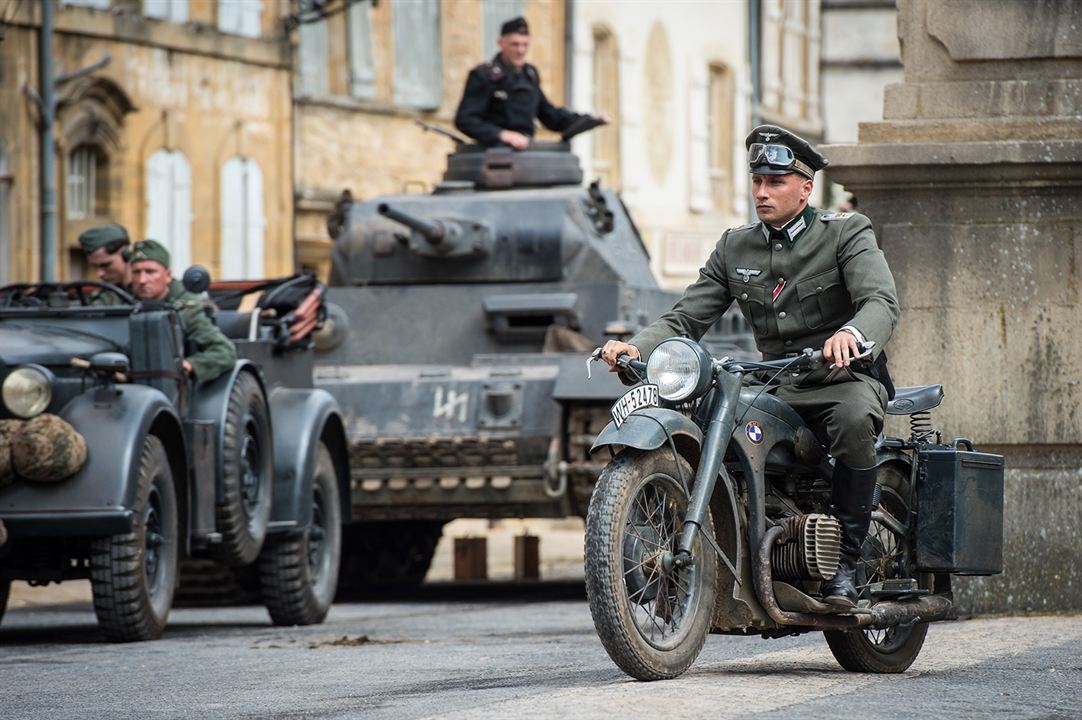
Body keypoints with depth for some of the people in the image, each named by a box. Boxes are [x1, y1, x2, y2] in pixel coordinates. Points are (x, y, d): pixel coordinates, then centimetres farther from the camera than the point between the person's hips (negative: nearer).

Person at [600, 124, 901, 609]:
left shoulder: (847, 233, -1)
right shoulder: (735, 248, 13)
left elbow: (882, 303, -18)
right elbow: (685, 319, 8)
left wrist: (851, 333, -42)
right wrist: (637, 348, -14)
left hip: (844, 379, -4)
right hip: (776, 386, 4)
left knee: (854, 420, -39)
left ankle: (847, 563, -28)